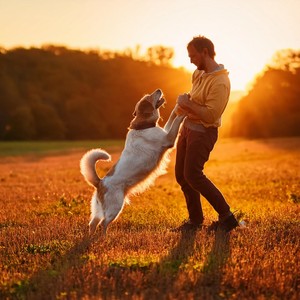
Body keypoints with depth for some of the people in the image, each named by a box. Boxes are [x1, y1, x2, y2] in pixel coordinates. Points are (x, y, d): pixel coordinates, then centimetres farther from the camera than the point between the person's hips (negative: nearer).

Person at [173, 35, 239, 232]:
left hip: (203, 132, -9)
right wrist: (183, 103, 3)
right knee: (181, 174, 8)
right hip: (188, 127, 9)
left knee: (192, 175, -16)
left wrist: (188, 104, -18)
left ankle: (226, 216, -7)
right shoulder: (199, 74, 8)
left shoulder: (220, 82, -21)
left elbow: (211, 115, -27)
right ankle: (195, 219, 19)